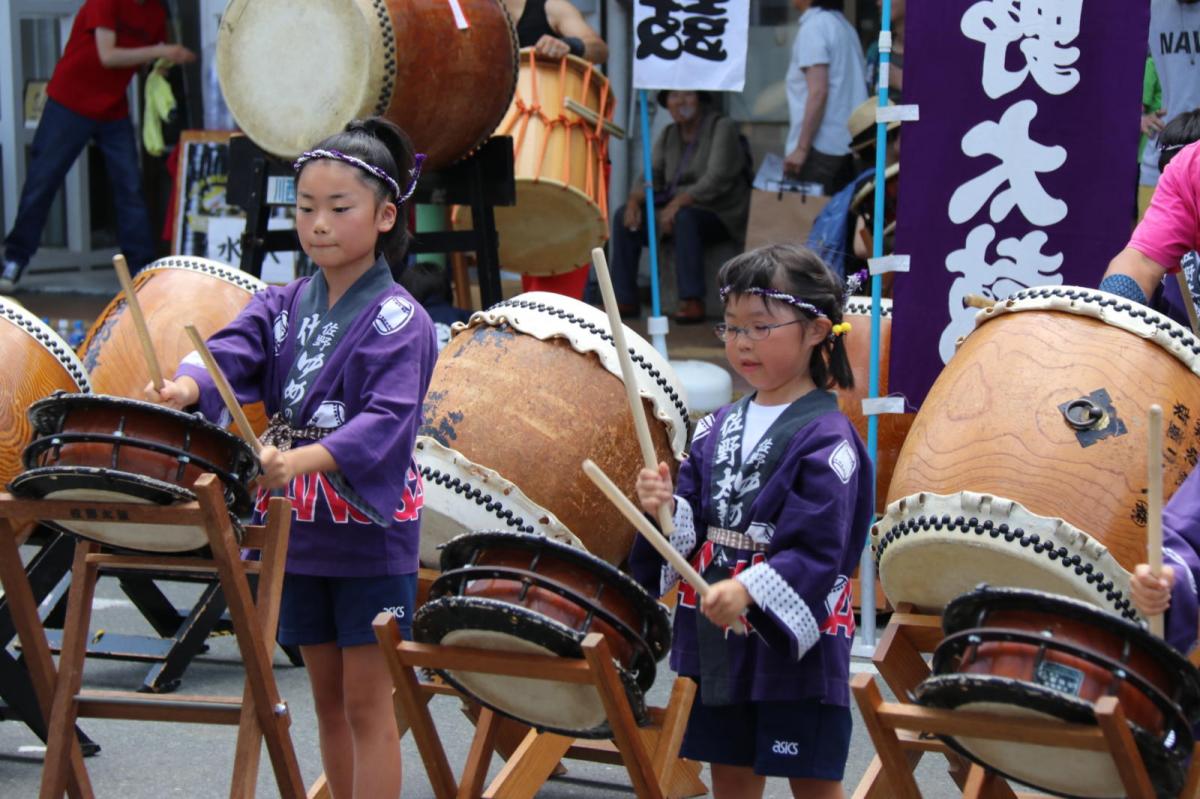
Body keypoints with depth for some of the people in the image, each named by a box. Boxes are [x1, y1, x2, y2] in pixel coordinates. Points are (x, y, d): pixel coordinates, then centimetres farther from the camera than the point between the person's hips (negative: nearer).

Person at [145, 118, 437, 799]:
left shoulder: (398, 320, -11)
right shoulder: (285, 307, 7)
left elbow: (386, 420, -24)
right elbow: (232, 352, -11)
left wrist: (301, 460, -39)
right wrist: (185, 387, -34)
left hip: (371, 535, -6)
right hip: (301, 533, 6)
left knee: (367, 704, -1)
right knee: (328, 698, 14)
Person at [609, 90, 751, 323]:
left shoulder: (722, 127, -10)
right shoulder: (668, 135, 12)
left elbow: (717, 179, -21)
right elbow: (652, 175, 6)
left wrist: (678, 202, -31)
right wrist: (634, 200, -16)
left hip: (721, 216, -7)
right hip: (676, 208, 7)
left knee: (684, 217, -38)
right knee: (623, 215, -9)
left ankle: (692, 302, -35)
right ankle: (625, 300, -10)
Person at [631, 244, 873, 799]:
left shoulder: (826, 437, -12)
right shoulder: (718, 429, 9)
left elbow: (818, 549, -19)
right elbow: (693, 525, 10)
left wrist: (748, 592, -31)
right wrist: (666, 509, -11)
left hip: (793, 640, -6)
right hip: (716, 638, 6)